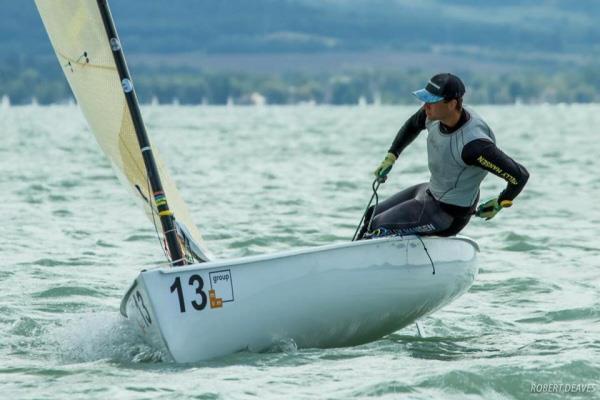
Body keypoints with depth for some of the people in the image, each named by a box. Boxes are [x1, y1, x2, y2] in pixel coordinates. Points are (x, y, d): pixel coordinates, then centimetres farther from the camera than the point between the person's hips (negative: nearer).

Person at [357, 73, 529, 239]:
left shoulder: (472, 144, -36)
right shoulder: (435, 114, -12)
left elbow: (520, 176, -32)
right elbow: (412, 126, 15)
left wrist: (500, 204, -15)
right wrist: (391, 157, 11)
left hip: (449, 214, -9)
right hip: (430, 191, 9)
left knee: (376, 229, -13)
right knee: (372, 215, 19)